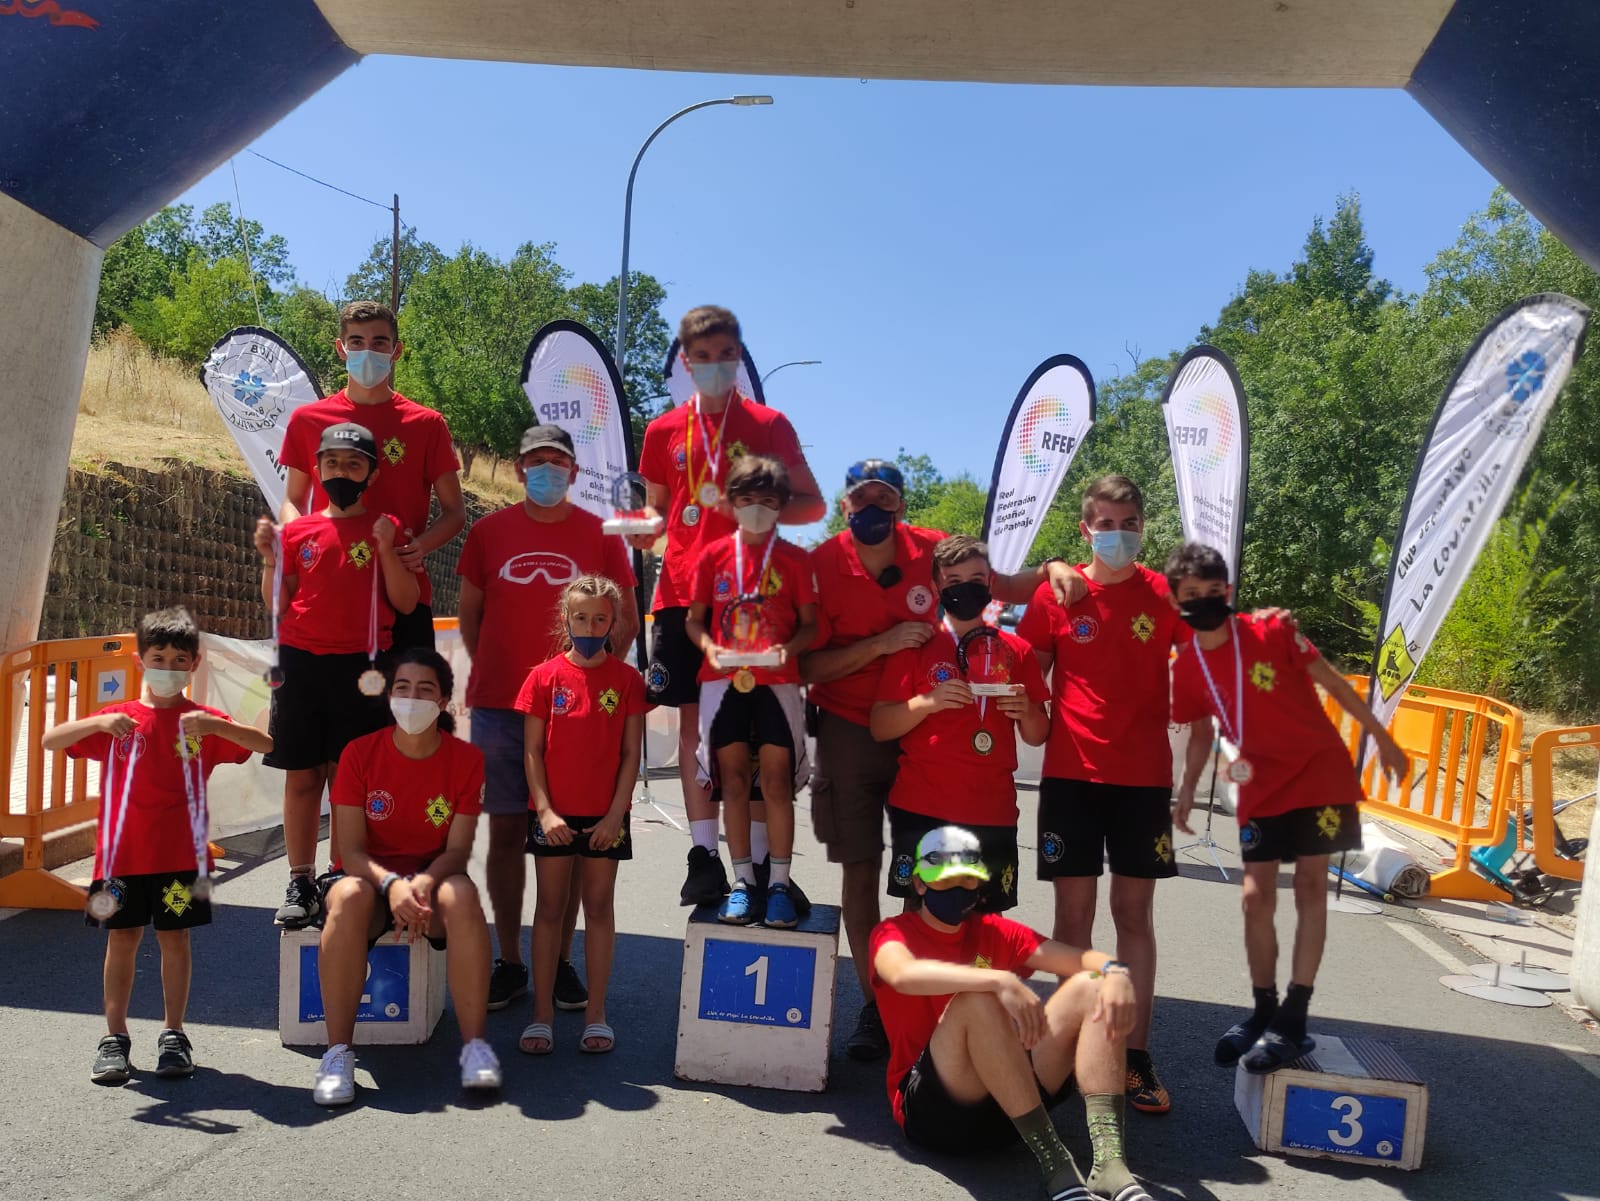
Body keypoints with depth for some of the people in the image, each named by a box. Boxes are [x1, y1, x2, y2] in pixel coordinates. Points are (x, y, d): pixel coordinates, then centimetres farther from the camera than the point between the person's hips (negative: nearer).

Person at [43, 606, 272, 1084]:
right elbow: (50, 741, -3)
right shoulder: (118, 719, 6)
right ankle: (115, 1037, 16)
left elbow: (265, 745, -9)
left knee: (175, 937, 6)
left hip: (180, 855, -1)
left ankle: (173, 1034, 17)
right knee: (122, 939, 4)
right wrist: (97, 723, -21)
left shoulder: (203, 721, 3)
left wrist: (216, 726, -25)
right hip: (123, 853, 1)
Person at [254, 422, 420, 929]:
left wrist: (386, 548, -13)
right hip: (301, 662, 2)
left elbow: (406, 603, -3)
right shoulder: (298, 531, 9)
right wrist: (270, 558, -4)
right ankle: (301, 886, 13)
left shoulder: (386, 529, 3)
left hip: (360, 667, -2)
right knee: (301, 776, 5)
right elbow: (278, 605, 10)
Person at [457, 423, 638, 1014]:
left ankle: (561, 961, 15)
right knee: (506, 832, 5)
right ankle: (509, 962, 16)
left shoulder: (599, 535, 4)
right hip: (498, 705, 1)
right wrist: (490, 673, 5)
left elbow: (626, 618, 8)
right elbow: (469, 612, 13)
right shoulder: (488, 532, 7)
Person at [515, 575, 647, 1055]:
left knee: (600, 907, 7)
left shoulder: (627, 679, -1)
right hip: (554, 815, 0)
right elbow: (533, 750, -1)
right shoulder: (546, 676, -1)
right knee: (550, 908, 7)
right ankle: (542, 1014, 15)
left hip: (605, 816, 0)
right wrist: (544, 810, -8)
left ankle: (596, 1014, 16)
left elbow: (630, 753, -1)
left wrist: (616, 813, -7)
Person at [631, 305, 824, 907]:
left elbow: (813, 504, 2)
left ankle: (759, 860, 5)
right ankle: (703, 854, 11)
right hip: (683, 592, 3)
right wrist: (646, 527, -2)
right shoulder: (664, 431, 11)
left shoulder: (768, 424, 3)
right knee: (693, 721, 3)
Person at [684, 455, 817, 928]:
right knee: (734, 780, 5)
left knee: (777, 782, -1)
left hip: (777, 682, -1)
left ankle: (779, 884, 7)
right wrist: (710, 648, -12)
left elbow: (809, 624, 3)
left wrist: (788, 649, -16)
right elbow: (694, 619, 7)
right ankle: (743, 882, 14)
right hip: (724, 681, 1)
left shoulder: (795, 559, 2)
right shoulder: (713, 555, 5)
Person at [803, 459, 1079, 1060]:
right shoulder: (822, 565, -10)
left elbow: (1006, 588, 7)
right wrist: (881, 643, -22)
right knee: (861, 868, 4)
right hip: (849, 731, -1)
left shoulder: (932, 550, -5)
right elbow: (807, 666, -12)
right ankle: (873, 1003, 17)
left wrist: (1051, 569, -13)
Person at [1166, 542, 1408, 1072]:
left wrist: (1380, 736, 0)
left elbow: (1330, 681, -4)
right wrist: (1186, 791, 2)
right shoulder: (1186, 668, -7)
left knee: (1310, 889, -3)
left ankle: (1293, 1020, 0)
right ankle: (1263, 1010, 18)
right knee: (1256, 898, 3)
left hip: (1319, 771, -3)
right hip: (1260, 788, 3)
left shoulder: (1272, 630, -15)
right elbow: (1201, 732, 8)